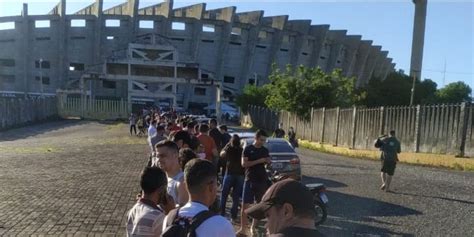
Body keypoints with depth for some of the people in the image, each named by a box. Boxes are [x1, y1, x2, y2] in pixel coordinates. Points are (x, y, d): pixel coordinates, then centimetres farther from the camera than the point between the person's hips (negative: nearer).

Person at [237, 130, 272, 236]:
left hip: (262, 181, 4)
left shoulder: (265, 150, 9)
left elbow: (268, 162, 16)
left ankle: (253, 227, 23)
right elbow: (244, 164, -11)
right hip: (250, 180, -4)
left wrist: (269, 162, -8)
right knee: (245, 205, -7)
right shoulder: (248, 149, -3)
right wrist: (258, 161, -18)